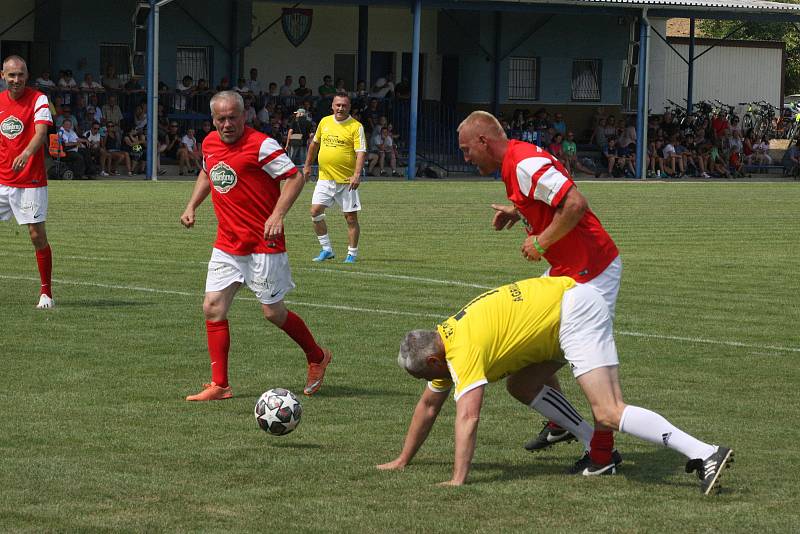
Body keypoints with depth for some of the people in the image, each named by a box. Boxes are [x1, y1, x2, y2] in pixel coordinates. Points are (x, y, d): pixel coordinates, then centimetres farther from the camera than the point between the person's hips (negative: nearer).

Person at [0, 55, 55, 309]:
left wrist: (26, 154, -40)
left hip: (31, 181, -4)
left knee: (38, 236, -5)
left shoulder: (38, 100, -7)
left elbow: (41, 132, -22)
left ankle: (46, 293, 6)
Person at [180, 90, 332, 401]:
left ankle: (317, 358, 27)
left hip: (263, 244, -6)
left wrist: (277, 215, -26)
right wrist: (192, 206, 16)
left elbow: (295, 177, -15)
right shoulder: (210, 143, 7)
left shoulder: (261, 145, -15)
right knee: (213, 308, -2)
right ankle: (219, 385, 2)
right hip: (227, 244, 6)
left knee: (273, 312, 1)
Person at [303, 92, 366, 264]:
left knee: (351, 217, -1)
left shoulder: (356, 127, -7)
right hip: (325, 178, 4)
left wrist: (357, 174, -26)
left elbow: (361, 152, -14)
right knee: (315, 211, -4)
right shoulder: (324, 122, 8)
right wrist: (307, 165, 24)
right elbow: (315, 143, 23)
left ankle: (352, 253, 11)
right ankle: (326, 249, 7)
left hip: (347, 180, -4)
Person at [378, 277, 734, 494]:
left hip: (576, 312, -10)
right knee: (520, 386, 12)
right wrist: (403, 460, 28)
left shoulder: (462, 351, -15)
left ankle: (706, 454, -28)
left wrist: (458, 479, -27)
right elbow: (428, 405, 26)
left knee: (608, 414, -18)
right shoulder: (444, 340, 14)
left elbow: (468, 416, -25)